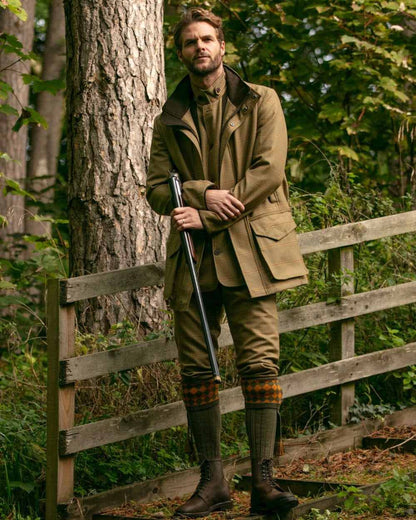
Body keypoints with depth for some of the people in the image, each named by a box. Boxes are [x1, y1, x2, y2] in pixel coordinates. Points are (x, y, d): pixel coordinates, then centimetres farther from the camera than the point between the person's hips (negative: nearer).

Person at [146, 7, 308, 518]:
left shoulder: (260, 102, 6)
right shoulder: (170, 120, 16)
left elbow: (268, 171, -5)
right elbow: (156, 189, 10)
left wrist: (206, 217, -11)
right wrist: (203, 194, -12)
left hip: (248, 248, -3)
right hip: (193, 257, 3)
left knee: (259, 360, -10)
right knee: (196, 368, 1)